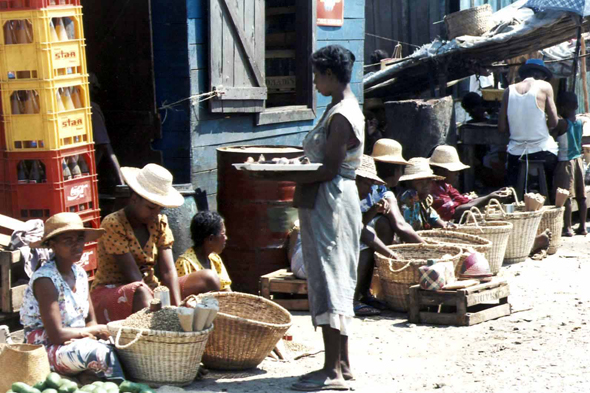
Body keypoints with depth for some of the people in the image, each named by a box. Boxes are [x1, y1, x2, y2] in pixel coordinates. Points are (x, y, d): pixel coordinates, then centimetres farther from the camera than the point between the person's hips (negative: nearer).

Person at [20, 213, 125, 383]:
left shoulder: (80, 274, 7)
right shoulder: (45, 280, -17)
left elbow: (91, 320, 11)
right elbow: (56, 335, -21)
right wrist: (95, 331, -9)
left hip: (75, 343, 7)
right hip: (46, 349, -7)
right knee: (101, 353, -30)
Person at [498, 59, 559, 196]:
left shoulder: (509, 91, 5)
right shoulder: (544, 86, -1)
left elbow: (502, 127, 3)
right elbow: (553, 122, -4)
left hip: (516, 153, 3)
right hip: (542, 151, -3)